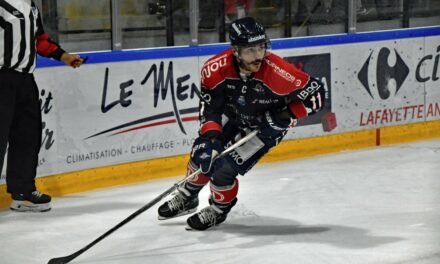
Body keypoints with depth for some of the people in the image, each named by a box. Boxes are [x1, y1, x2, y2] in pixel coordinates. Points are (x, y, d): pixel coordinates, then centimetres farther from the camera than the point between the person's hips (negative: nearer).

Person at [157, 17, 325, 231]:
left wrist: (285, 116, -31)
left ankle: (219, 209, 22)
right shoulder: (217, 68, -29)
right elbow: (209, 101, -18)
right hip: (232, 115, 4)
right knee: (202, 153, 3)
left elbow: (316, 93, -29)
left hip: (266, 126, -4)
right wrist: (210, 135, -30)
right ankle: (187, 198, 35)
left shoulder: (278, 72, -39)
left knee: (224, 169, -11)